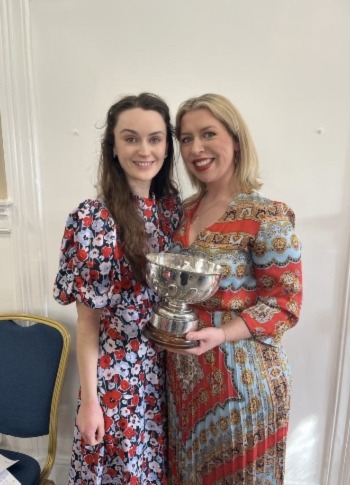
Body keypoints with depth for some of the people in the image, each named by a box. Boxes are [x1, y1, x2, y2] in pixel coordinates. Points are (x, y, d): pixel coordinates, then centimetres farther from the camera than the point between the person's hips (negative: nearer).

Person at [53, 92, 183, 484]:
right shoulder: (92, 220, -19)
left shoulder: (172, 207, -2)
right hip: (116, 374, -4)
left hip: (166, 367, 5)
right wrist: (89, 401, -9)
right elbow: (87, 320, -14)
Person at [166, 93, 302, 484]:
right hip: (184, 371, 6)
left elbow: (285, 302, -15)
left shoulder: (266, 217, -17)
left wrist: (222, 334, -27)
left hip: (241, 374, -5)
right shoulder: (185, 210, 3)